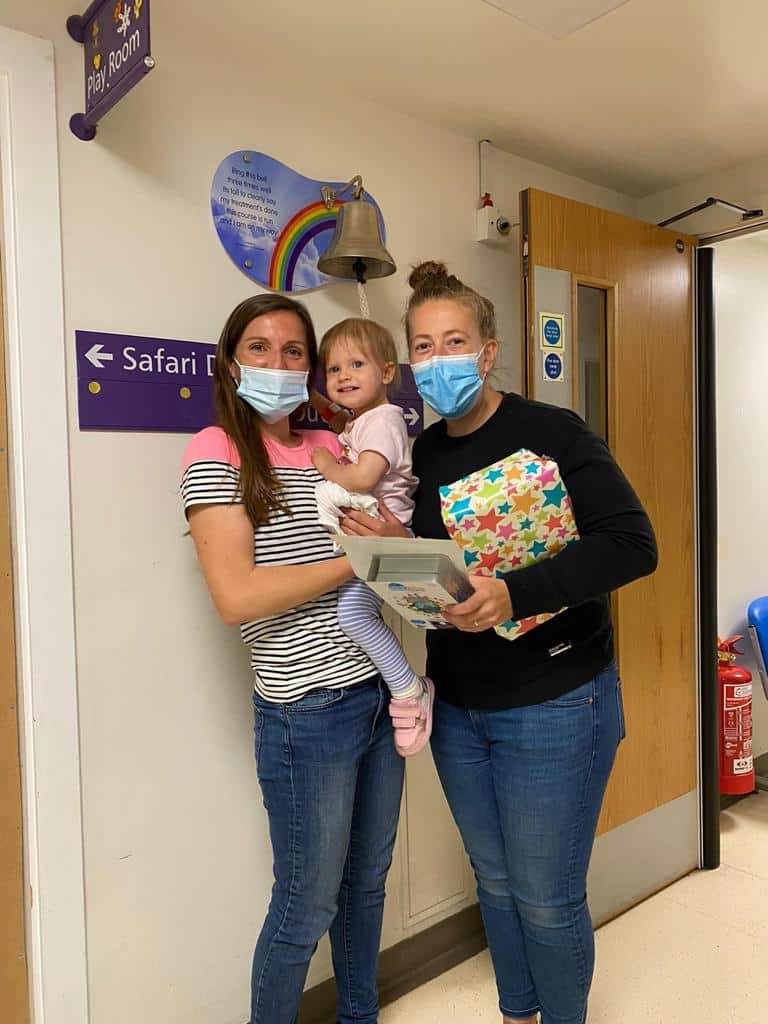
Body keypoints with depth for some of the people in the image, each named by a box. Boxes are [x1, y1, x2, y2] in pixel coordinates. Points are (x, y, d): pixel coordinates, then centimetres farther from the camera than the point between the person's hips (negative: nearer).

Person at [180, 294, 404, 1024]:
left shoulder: (333, 448, 8)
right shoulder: (216, 453, -9)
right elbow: (236, 597, -19)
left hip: (379, 691, 6)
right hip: (307, 711, -6)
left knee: (367, 882, 22)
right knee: (307, 906, 9)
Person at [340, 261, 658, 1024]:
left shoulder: (550, 432, -14)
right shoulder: (420, 455, 3)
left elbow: (631, 544, -22)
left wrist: (515, 593, -34)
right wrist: (394, 550, -11)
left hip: (553, 705, -5)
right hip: (458, 707, 6)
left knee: (546, 899, 9)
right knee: (495, 883, 21)